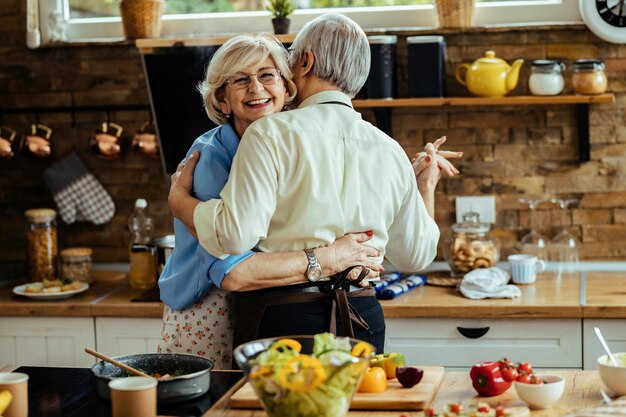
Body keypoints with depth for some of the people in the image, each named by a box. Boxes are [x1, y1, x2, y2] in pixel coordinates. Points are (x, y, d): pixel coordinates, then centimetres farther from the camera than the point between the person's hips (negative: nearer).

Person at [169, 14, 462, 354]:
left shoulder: (272, 133, -7)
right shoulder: (390, 151, 8)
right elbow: (415, 257, 16)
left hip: (281, 318, -4)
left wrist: (177, 198, 2)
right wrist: (427, 184, 29)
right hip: (363, 322, 4)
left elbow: (234, 235, -16)